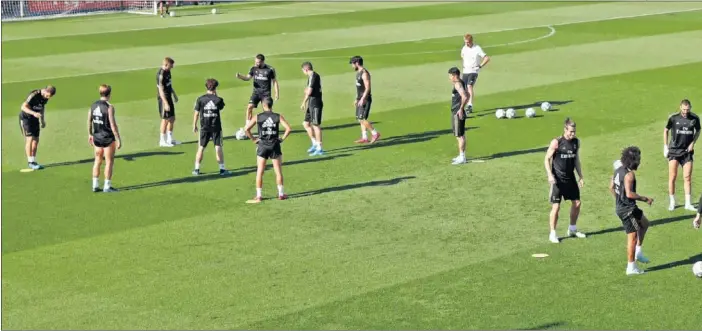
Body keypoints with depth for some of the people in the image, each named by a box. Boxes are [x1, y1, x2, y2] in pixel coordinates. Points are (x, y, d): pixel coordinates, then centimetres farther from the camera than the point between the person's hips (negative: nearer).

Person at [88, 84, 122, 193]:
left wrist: (90, 134, 25)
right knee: (109, 162, 3)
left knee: (98, 161, 14)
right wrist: (118, 139, -13)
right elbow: (113, 125, -18)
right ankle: (107, 187, 5)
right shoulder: (109, 107, -16)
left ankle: (95, 185, 16)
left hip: (97, 137, 6)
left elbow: (89, 121, 12)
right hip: (108, 138, -6)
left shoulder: (93, 105, 3)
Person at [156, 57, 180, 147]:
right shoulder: (160, 74, -22)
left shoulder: (167, 71, 7)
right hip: (164, 99, -9)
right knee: (165, 120, -1)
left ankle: (170, 139, 25)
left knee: (172, 119, 14)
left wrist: (174, 95, 28)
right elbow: (161, 90, -24)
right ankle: (163, 141, 10)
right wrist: (165, 103, -26)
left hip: (169, 97, 9)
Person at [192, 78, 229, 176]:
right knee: (218, 148, 4)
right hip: (216, 127, -1)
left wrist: (194, 125, 11)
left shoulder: (200, 99, -5)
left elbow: (196, 114, -1)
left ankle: (196, 169, 11)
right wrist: (216, 95, 14)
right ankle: (222, 169, 5)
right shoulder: (218, 100, -7)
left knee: (201, 148, 8)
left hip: (204, 127, 1)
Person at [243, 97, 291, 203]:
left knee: (260, 172, 4)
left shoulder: (258, 117, -4)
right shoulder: (278, 116, -3)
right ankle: (281, 194, 16)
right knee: (278, 171, 11)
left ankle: (258, 196, 3)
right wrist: (282, 138, 0)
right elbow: (288, 128, -12)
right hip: (275, 146, 1)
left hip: (262, 146, -1)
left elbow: (246, 129, -10)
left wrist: (253, 139, 0)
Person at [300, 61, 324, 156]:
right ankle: (315, 144, 21)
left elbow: (309, 92, -20)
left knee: (316, 125, -5)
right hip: (312, 104, 10)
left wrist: (304, 103, -10)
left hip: (315, 104, -10)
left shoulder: (313, 76, -16)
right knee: (306, 123, 14)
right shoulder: (313, 76, 15)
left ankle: (319, 149, 0)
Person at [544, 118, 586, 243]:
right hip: (558, 179, -6)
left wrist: (580, 176, 12)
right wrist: (550, 175, -22)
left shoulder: (576, 142, 3)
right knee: (556, 206, -6)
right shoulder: (556, 142, -14)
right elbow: (547, 159, -10)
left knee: (577, 203, 10)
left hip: (570, 178, 6)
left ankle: (572, 229, 29)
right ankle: (553, 234, 5)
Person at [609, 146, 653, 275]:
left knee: (644, 223, 26)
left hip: (620, 206, 10)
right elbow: (629, 193, -28)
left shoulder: (619, 170, 6)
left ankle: (638, 252, 26)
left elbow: (611, 187, 14)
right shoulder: (629, 174, -22)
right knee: (632, 237, -2)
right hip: (627, 209, -10)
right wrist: (645, 199, -18)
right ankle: (631, 267, 4)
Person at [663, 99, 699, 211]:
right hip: (674, 151, -1)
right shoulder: (673, 118, -7)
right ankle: (672, 202, 11)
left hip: (687, 151, 1)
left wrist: (693, 143, 0)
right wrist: (665, 146, 4)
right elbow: (666, 131, 6)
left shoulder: (695, 118, -3)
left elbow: (698, 131, 14)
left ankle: (688, 204, 7)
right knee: (672, 177, -1)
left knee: (687, 178, 0)